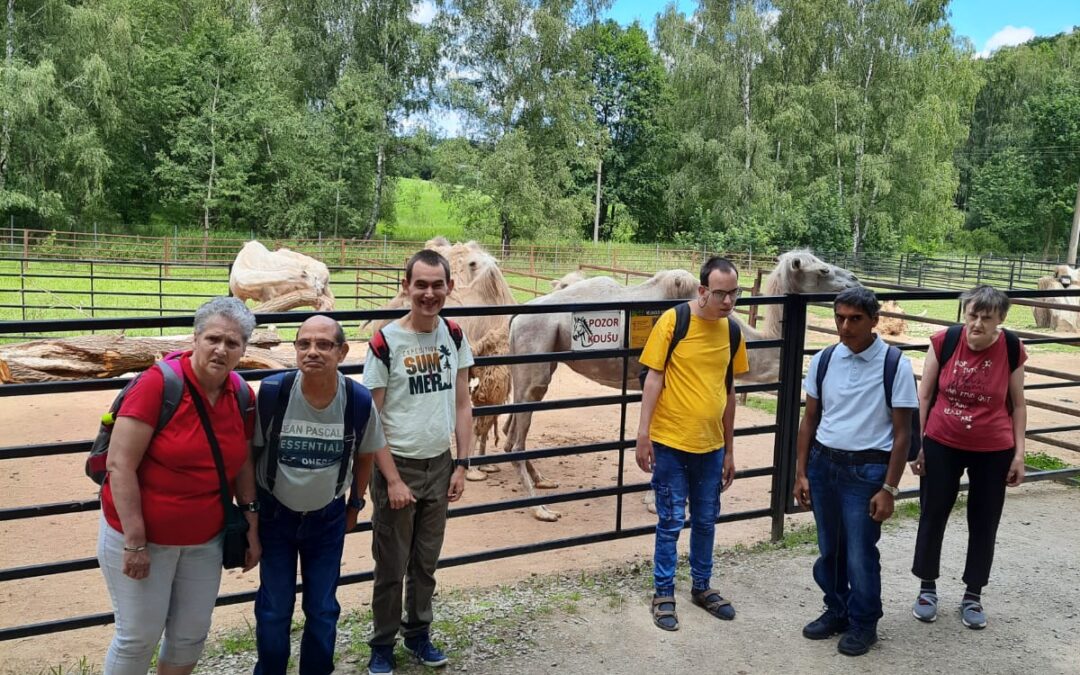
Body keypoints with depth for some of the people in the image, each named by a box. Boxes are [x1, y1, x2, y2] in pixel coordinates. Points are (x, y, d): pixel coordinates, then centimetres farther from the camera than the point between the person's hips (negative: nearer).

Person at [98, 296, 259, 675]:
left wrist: (251, 528, 8)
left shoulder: (242, 396, -2)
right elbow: (119, 464, -20)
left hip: (205, 540, 5)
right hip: (141, 534, -5)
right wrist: (135, 541, -20)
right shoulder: (159, 383, -19)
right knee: (139, 637, 6)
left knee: (191, 635, 15)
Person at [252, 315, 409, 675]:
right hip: (275, 514, -1)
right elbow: (249, 451, -6)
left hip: (328, 518, 1)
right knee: (274, 611, 8)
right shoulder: (271, 393, -22)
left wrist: (355, 504, 10)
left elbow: (365, 455, 2)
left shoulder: (360, 401, -18)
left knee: (323, 611, 11)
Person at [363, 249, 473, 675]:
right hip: (398, 465, -4)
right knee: (391, 564, 8)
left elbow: (462, 404, 6)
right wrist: (391, 479, -13)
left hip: (440, 464, 4)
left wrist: (462, 464, 1)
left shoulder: (454, 337, 0)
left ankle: (419, 633, 34)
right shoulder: (386, 342, -13)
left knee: (426, 560, 15)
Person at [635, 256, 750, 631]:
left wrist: (729, 450, 12)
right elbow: (654, 378, -9)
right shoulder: (673, 321, -11)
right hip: (671, 443, -4)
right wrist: (643, 434, -13)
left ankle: (702, 586, 35)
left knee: (706, 520, 17)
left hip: (711, 446, 5)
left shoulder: (731, 330, 3)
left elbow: (728, 391, 9)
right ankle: (663, 594, 21)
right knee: (671, 522, 5)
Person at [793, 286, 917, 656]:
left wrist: (889, 488, -9)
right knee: (829, 549, 15)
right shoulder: (823, 360, 1)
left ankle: (863, 623, 28)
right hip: (823, 463, 4)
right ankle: (836, 611, 37)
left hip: (866, 470, -4)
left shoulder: (895, 365, -10)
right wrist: (801, 473, 6)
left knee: (860, 554, 4)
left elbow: (902, 432, -7)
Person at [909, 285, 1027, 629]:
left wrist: (1019, 453, -2)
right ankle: (927, 588, 29)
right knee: (932, 516, 10)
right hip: (942, 445, 0)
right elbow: (924, 395, -4)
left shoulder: (1011, 349, -11)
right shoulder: (943, 342, -13)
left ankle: (973, 595, 29)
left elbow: (1018, 403, 0)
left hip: (993, 451, 0)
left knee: (984, 523, 11)